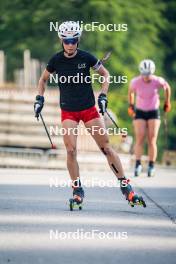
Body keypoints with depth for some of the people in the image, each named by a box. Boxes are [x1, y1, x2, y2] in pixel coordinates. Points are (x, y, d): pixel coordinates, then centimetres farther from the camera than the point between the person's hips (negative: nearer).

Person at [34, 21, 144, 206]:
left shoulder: (86, 58, -7)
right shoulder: (56, 60, -4)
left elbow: (105, 74, 7)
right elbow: (43, 79, 14)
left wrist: (103, 96, -3)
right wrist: (39, 98, 4)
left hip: (89, 109, -1)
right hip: (68, 112, 1)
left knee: (106, 148, -2)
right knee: (71, 150, -12)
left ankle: (125, 186, 5)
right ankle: (77, 190, 3)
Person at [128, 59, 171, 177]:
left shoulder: (158, 81, -17)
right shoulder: (136, 82, -15)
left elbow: (167, 87, 5)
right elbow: (131, 91, 8)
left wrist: (167, 103, 14)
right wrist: (131, 105, 15)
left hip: (154, 112, 0)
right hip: (140, 112, 0)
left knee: (152, 141, -6)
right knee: (139, 139, -12)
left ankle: (151, 166, -2)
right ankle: (138, 164, -18)